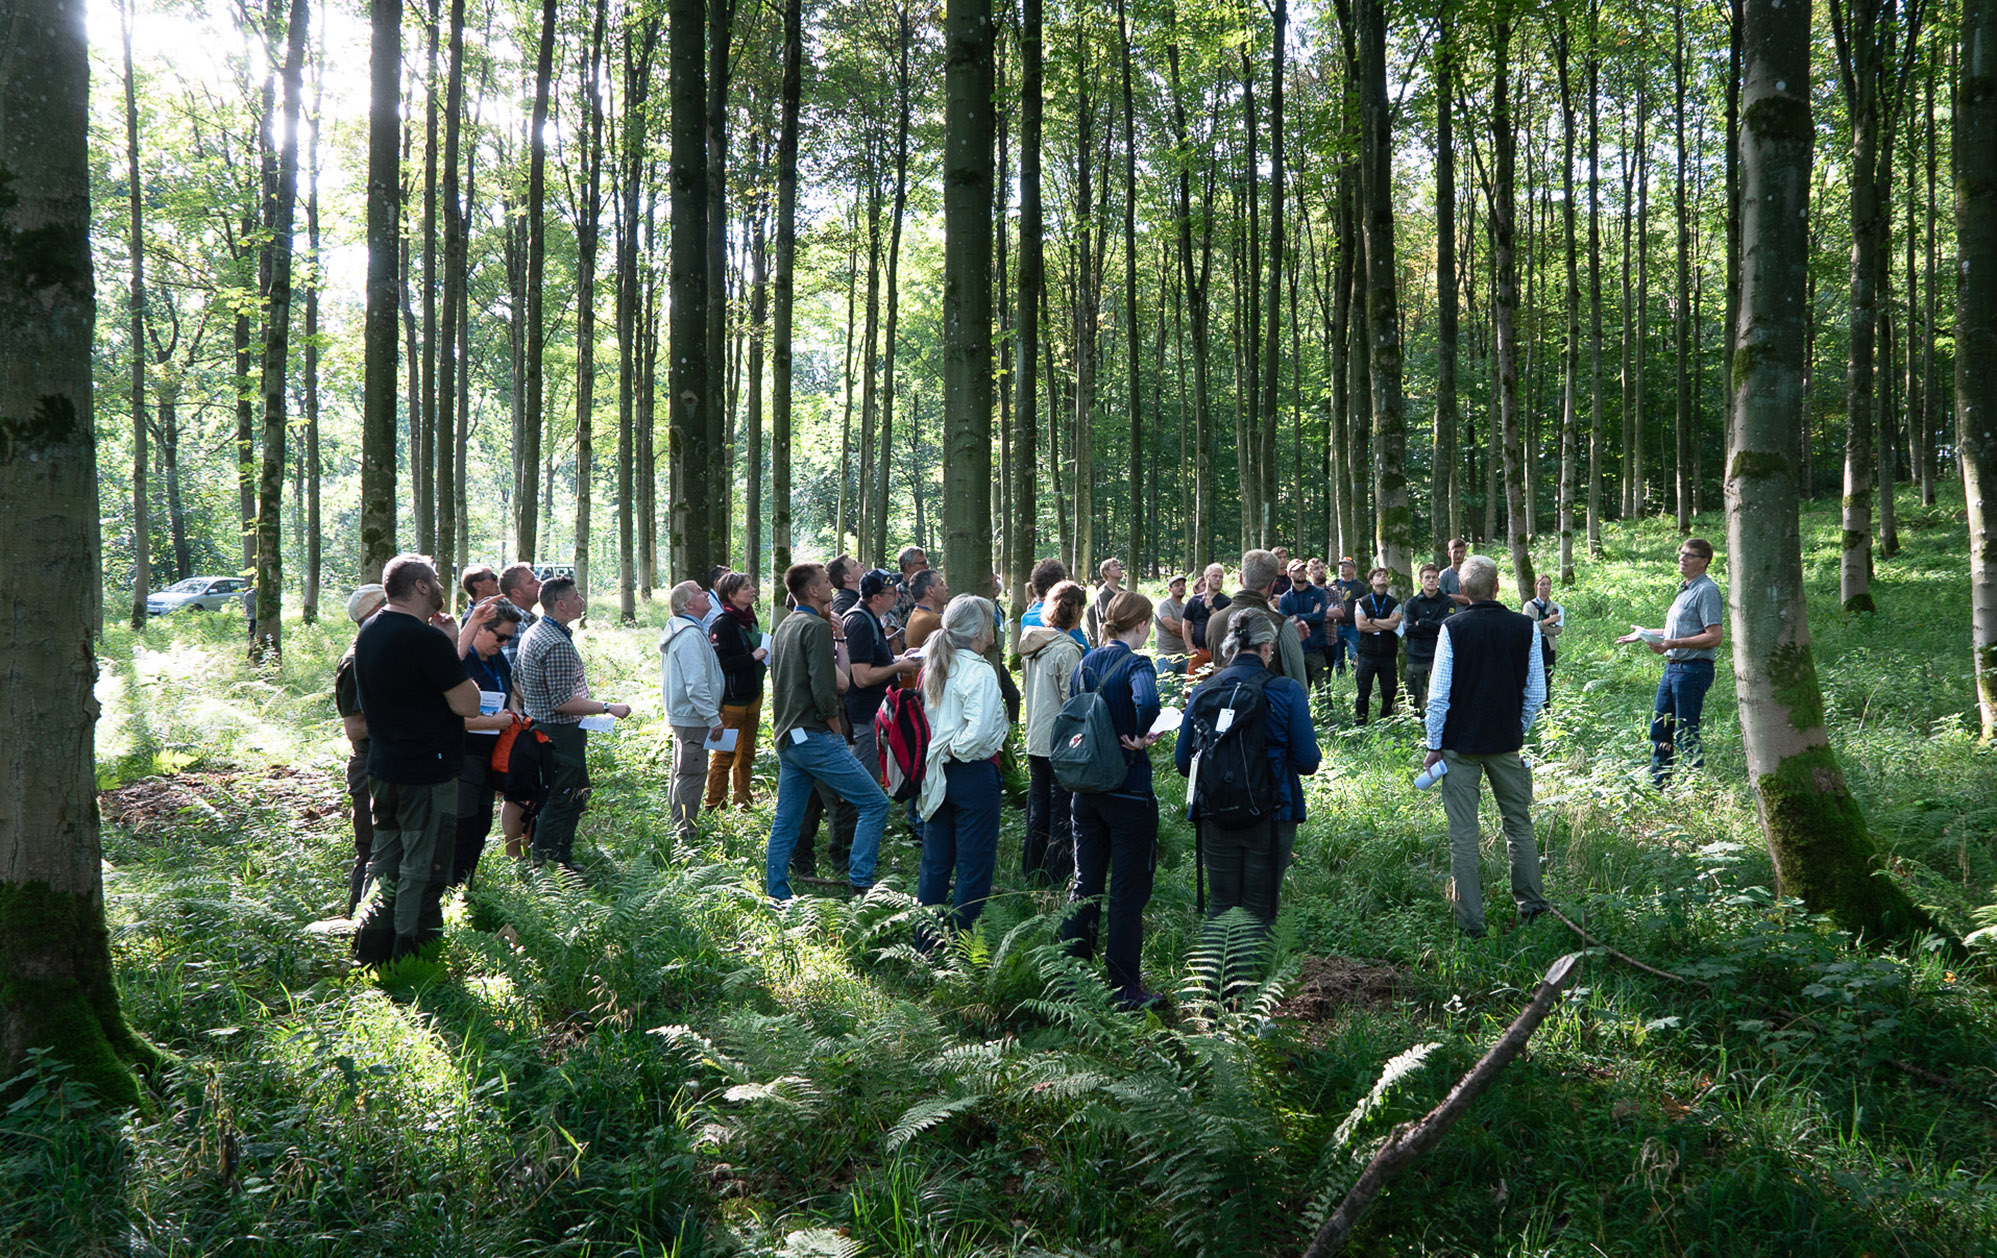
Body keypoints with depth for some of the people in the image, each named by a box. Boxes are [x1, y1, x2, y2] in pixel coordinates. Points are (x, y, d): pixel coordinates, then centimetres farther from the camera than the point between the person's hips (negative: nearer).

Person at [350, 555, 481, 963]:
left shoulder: (368, 632, 8)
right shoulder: (425, 638, -21)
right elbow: (467, 704, -19)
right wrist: (451, 646, -9)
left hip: (382, 768, 9)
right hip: (427, 773, -9)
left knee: (385, 864, 18)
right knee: (422, 872, -1)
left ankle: (370, 955, 25)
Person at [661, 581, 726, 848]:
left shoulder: (678, 631, 14)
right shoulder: (690, 636, -20)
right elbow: (696, 684, -25)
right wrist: (714, 719, -22)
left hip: (680, 714, 11)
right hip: (692, 718, -11)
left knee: (683, 774, 19)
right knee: (691, 776, -6)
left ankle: (679, 829, 30)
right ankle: (685, 839, -2)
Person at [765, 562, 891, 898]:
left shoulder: (785, 627, 17)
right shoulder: (816, 627, -12)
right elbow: (823, 689, -19)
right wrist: (837, 734, -9)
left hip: (786, 738, 10)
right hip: (814, 736, -9)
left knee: (785, 821, 11)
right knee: (874, 803, -5)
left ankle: (776, 899, 13)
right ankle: (859, 882, -10)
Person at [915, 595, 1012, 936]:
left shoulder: (933, 668, 7)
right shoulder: (979, 672, -17)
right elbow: (979, 731, -27)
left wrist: (939, 753, 13)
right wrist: (956, 750, -12)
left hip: (936, 776, 8)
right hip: (972, 775, -8)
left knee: (934, 862, 16)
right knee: (975, 866, 3)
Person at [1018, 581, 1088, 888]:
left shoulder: (1032, 645, 7)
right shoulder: (1066, 650, -17)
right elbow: (1073, 701, -16)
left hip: (1035, 742, 8)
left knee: (1037, 808, 16)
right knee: (1063, 815, 0)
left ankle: (1032, 873, 24)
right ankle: (1058, 879, 5)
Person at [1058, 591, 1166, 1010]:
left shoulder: (1086, 662, 4)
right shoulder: (1135, 665, -16)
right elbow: (1146, 702, -37)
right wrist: (1140, 737, -21)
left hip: (1086, 787, 7)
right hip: (1128, 792, -6)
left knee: (1085, 882, 17)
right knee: (1128, 891, 3)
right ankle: (1125, 988, 10)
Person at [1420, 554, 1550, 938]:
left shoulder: (1453, 628, -9)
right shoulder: (1526, 628, -2)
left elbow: (1439, 694, -8)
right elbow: (1536, 694, 3)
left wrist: (1433, 746, 1)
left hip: (1459, 744, -2)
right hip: (1507, 742, 2)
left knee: (1463, 834, 2)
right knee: (1518, 823, 18)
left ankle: (1471, 921, 3)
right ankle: (1530, 904, 24)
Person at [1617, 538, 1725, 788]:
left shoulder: (1707, 591, -13)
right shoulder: (1685, 589, 18)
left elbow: (1714, 636, -21)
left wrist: (1673, 644, -26)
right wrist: (1644, 633, 30)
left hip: (1693, 670, -10)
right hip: (1673, 667, 10)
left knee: (1686, 733, -6)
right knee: (1659, 728, 14)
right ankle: (1657, 786, 22)